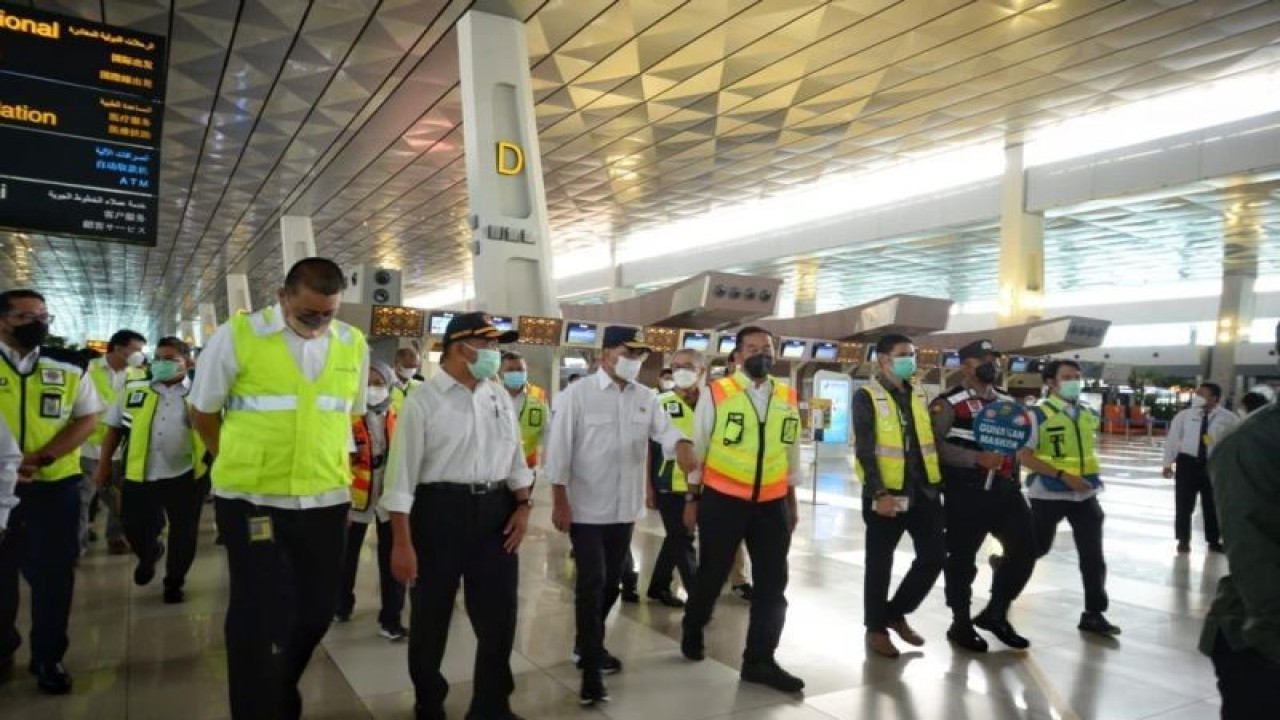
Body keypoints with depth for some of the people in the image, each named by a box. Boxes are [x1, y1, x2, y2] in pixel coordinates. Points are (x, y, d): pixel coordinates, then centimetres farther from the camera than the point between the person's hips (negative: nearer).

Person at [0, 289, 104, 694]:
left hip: (55, 486, 1)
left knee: (53, 574, 6)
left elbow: (88, 419, 1)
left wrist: (41, 457, -14)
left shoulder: (70, 368, 4)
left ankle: (48, 657, 21)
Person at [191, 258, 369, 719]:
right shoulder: (237, 336, -8)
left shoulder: (354, 345, 2)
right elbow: (204, 412, 5)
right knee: (261, 617, 3)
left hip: (327, 500, 4)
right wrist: (240, 466, 12)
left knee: (317, 609, 13)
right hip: (252, 501, -3)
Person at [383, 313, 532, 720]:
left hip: (495, 511, 5)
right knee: (431, 617, 13)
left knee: (499, 616, 10)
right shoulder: (423, 401, -9)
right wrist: (402, 543, -13)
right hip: (440, 511, -4)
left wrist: (523, 506, 2)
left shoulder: (500, 397, 8)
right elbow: (402, 474, -11)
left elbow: (515, 457, 14)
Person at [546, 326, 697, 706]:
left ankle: (589, 645, 39)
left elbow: (665, 429, -7)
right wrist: (560, 502, -13)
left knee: (611, 581, 17)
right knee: (591, 583, -5)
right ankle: (591, 669, 4)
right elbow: (559, 448, -10)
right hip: (586, 507, -5)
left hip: (625, 507, 6)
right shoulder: (578, 394, -9)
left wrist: (682, 444, -31)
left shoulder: (646, 397, 6)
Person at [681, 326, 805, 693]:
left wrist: (792, 501, 17)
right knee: (711, 574, 12)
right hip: (722, 501, -4)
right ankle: (692, 633, 40)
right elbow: (697, 449, -2)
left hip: (772, 504, 4)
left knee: (773, 584, 8)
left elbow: (791, 451, 15)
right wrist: (692, 500, 1)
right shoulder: (716, 393, -8)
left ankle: (760, 660, 23)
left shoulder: (788, 398, 5)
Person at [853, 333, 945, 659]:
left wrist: (938, 481, 9)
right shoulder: (866, 397, -6)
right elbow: (864, 450, -13)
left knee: (935, 555, 8)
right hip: (887, 492, -6)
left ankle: (896, 612, 27)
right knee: (880, 563, 4)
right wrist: (879, 493, -20)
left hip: (923, 490, 6)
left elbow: (931, 439, 17)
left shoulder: (919, 395, 14)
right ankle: (876, 628, 20)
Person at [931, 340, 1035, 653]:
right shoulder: (947, 404, -9)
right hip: (965, 494, -7)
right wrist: (977, 459, -24)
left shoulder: (1007, 402, 14)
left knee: (1025, 548, 7)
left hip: (1004, 490, 7)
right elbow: (935, 446, -18)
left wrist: (1015, 480, 21)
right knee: (962, 559, 2)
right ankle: (961, 624, 20)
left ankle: (995, 613, 25)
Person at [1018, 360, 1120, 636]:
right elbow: (1024, 456, -17)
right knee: (1037, 548, 10)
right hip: (1049, 494, -5)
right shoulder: (1038, 414, -13)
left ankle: (1093, 614, 16)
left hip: (1085, 494, 5)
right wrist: (1062, 475, -22)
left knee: (1093, 556, 4)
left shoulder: (1090, 415, 6)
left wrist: (1090, 476, 14)